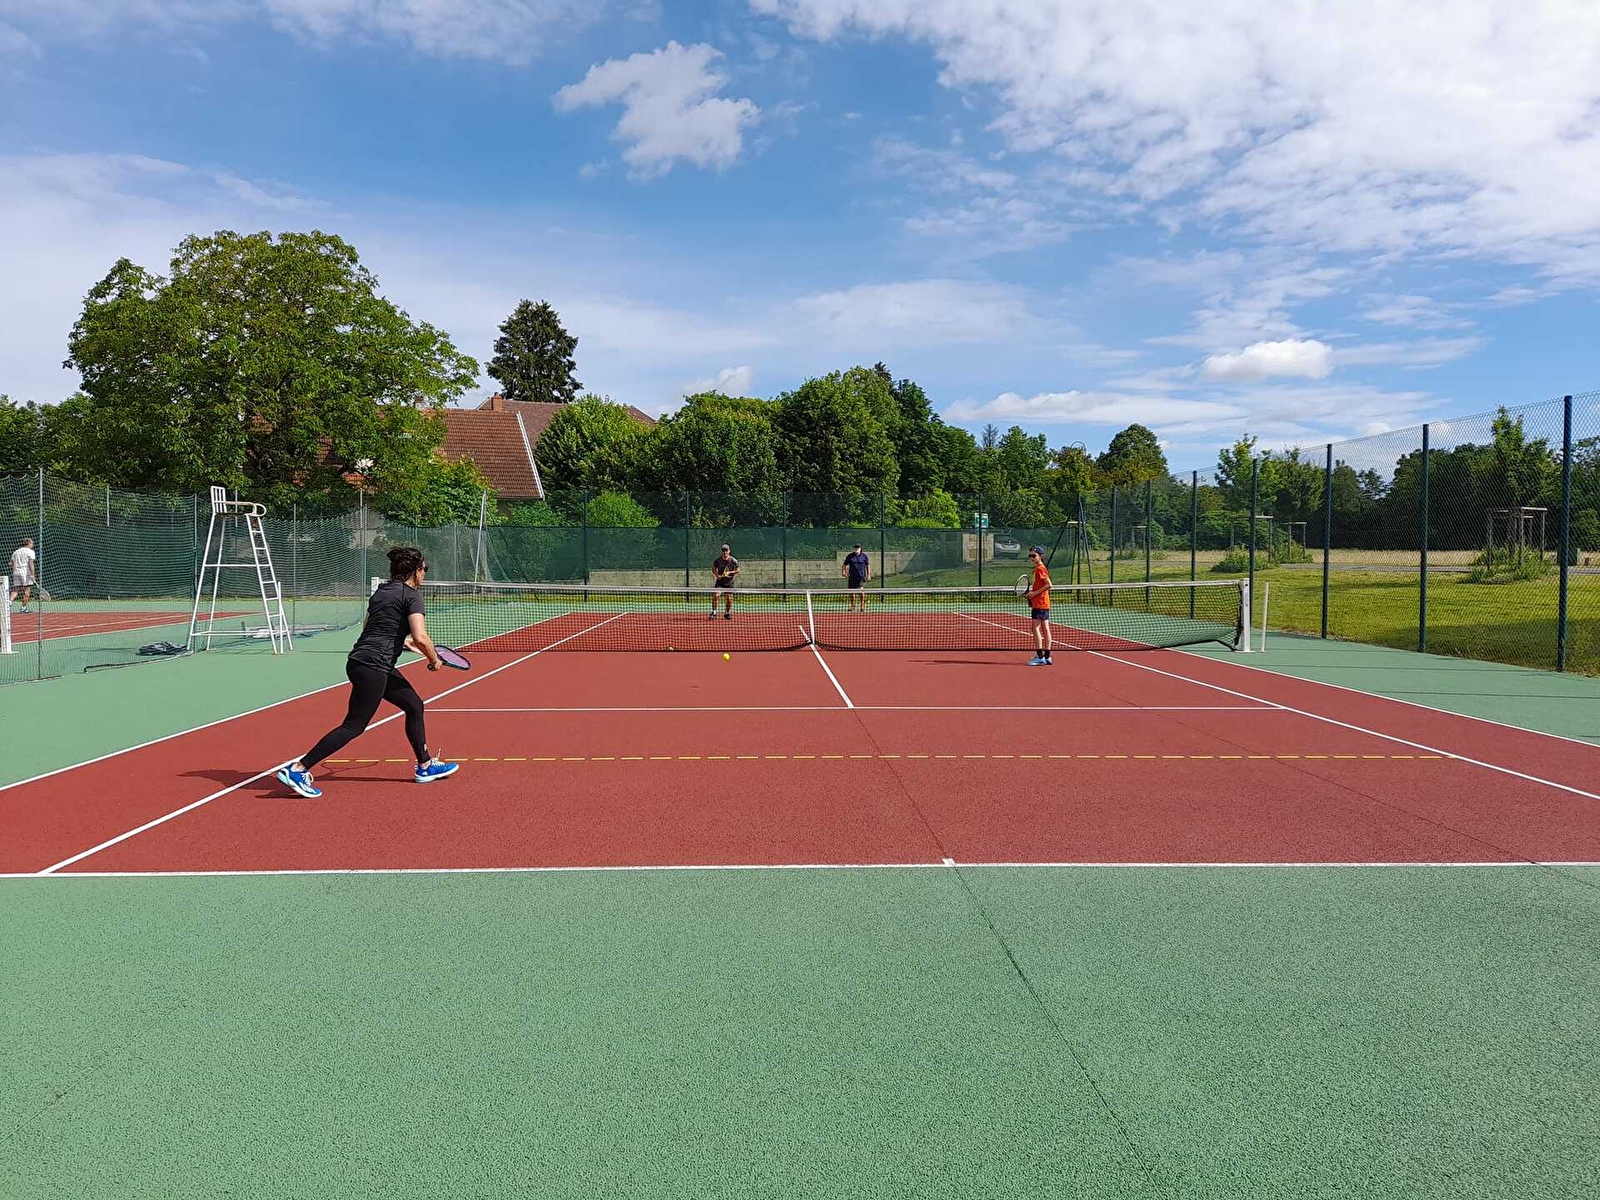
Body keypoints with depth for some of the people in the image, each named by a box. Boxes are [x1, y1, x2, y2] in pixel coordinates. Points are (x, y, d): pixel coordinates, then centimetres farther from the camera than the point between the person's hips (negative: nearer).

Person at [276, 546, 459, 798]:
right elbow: (421, 637, -21)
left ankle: (425, 766, 26)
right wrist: (434, 660, -3)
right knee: (354, 726, -4)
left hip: (360, 661, 10)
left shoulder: (381, 590, 16)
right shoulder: (411, 595, -9)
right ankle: (298, 769, -3)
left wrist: (404, 642, 28)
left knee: (414, 705, 18)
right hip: (372, 666, -10)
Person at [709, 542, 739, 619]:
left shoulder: (733, 561, -10)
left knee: (729, 598, 2)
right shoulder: (718, 560, -7)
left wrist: (730, 572, -18)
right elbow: (713, 569, 7)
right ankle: (714, 613, -11)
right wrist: (717, 575, -12)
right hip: (720, 581, 0)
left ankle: (727, 614, 23)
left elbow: (737, 570, -1)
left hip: (729, 582, 0)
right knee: (715, 595, -18)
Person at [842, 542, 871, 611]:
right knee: (852, 592, 8)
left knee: (861, 590, -18)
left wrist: (869, 574, 3)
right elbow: (844, 565, 10)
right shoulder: (850, 556, 4)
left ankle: (863, 607, -14)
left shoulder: (864, 556, 4)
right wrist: (844, 572, -4)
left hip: (861, 577, -2)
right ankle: (852, 607, 21)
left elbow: (868, 565, 11)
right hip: (852, 577, 2)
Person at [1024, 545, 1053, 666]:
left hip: (1040, 604, -10)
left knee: (1036, 628, -10)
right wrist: (1031, 593, 10)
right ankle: (1047, 657, 13)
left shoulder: (1040, 569, -13)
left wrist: (1035, 593, -18)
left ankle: (1040, 657, -10)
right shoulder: (1037, 569, 16)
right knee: (1045, 629, 10)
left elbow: (1048, 585, -20)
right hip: (1042, 604, 10)